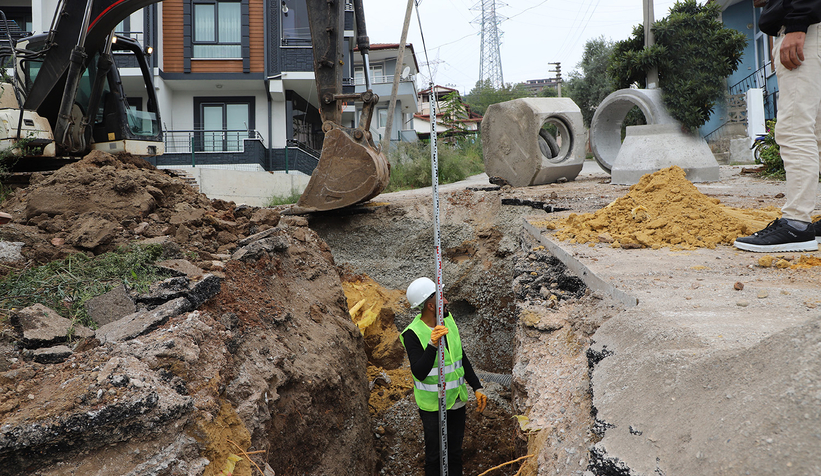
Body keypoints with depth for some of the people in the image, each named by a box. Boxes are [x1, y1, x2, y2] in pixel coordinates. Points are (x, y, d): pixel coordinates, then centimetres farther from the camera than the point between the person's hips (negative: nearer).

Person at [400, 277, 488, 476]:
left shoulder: (448, 320, -1)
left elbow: (462, 357, 10)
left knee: (455, 452, 19)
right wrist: (432, 345, -43)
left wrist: (477, 388, 8)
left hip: (457, 400, 6)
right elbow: (419, 373, -30)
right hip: (433, 405, -6)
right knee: (434, 455, 10)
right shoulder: (413, 334, -21)